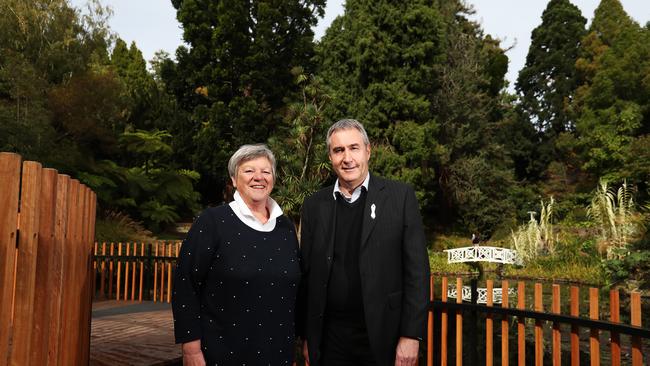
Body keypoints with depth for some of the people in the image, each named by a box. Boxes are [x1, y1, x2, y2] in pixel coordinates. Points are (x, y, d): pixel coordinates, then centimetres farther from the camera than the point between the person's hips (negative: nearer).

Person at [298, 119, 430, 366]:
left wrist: (411, 335, -9)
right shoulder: (315, 205, 4)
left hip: (383, 337, -2)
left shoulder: (400, 196, -4)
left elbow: (416, 270, -5)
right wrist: (306, 336, 6)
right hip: (329, 339, 2)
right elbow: (306, 274, 7)